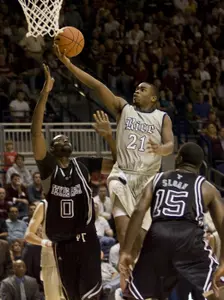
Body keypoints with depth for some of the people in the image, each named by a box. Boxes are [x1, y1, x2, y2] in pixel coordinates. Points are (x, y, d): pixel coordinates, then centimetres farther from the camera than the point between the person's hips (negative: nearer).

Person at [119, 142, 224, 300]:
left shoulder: (157, 180, 23)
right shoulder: (207, 187, 20)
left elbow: (138, 212, 9)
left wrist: (126, 251, 5)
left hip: (158, 236, 2)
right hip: (189, 237, -2)